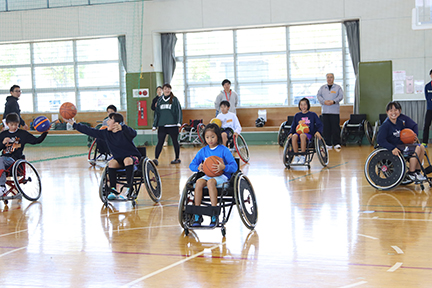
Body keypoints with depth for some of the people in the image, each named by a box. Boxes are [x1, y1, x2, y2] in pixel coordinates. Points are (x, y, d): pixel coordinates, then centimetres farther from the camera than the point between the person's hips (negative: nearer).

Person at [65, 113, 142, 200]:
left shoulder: (124, 132, -14)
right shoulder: (106, 133, 4)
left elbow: (133, 133, -36)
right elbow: (90, 131, 9)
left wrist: (122, 128, -53)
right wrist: (74, 124, 12)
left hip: (133, 157, -5)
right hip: (119, 159, 5)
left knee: (127, 160, -38)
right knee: (111, 163, -28)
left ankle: (127, 189, -42)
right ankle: (113, 191, -29)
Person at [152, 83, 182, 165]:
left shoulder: (174, 99, 1)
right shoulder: (160, 100, 12)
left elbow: (179, 111, -1)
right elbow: (157, 113, 15)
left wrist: (179, 122, -12)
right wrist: (155, 125, 12)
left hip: (172, 125, -2)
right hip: (162, 125, 3)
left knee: (175, 142, 8)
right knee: (160, 142, -5)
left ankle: (177, 158, 19)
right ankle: (156, 159, -9)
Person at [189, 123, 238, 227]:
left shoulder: (224, 150, -1)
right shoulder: (203, 151, 12)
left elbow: (234, 167, -7)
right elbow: (191, 165, 14)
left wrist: (224, 167, -27)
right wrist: (198, 167, -10)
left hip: (222, 176, -4)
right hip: (208, 175, 4)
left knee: (210, 182, -37)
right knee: (199, 182, -31)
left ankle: (214, 214, -34)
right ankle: (197, 215, -26)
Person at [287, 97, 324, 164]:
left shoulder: (313, 115, 10)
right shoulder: (297, 115, 18)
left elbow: (319, 124, 6)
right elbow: (293, 126, 19)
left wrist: (318, 132, -13)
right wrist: (291, 133, 0)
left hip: (309, 134, -3)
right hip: (298, 132, 3)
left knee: (302, 135, -39)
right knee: (294, 136, -34)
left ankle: (303, 156, -34)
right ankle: (296, 156, -28)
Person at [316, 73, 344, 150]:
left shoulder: (338, 87, 9)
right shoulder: (322, 88, 16)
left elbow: (341, 96, -1)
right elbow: (318, 95, 6)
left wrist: (333, 101, -17)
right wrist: (324, 101, -12)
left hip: (335, 111, -3)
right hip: (325, 110, 3)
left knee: (335, 127, -7)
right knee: (326, 128, 2)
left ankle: (336, 144, -4)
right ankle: (328, 144, 7)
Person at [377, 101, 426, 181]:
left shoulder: (401, 119, 1)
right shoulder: (385, 125, -18)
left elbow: (414, 126, 16)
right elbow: (380, 140, -26)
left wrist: (415, 135, -4)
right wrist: (392, 148, -34)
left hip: (402, 144, 8)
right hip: (395, 147, -8)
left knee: (422, 147, -1)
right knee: (417, 148, -19)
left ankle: (417, 171, 8)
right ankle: (411, 174, -12)